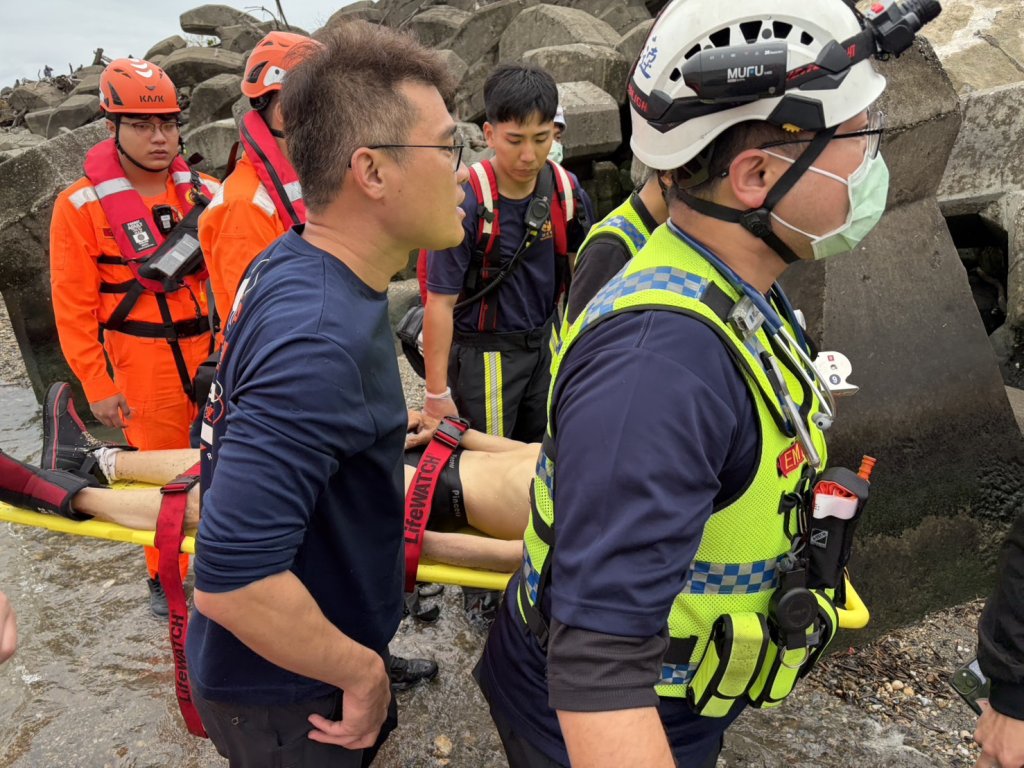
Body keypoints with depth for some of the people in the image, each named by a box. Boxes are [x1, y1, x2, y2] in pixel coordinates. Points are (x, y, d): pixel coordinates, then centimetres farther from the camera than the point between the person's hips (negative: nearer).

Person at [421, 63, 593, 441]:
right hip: (483, 355, -5)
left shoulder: (567, 190, -6)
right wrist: (437, 393, -16)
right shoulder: (465, 202, -21)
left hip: (546, 343, 5)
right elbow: (440, 301, -18)